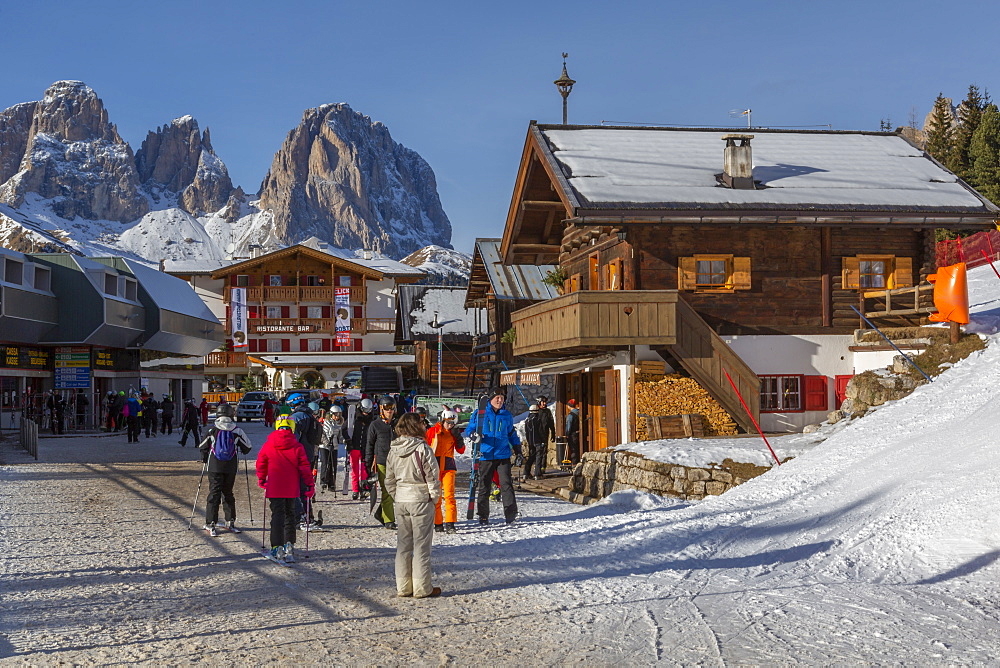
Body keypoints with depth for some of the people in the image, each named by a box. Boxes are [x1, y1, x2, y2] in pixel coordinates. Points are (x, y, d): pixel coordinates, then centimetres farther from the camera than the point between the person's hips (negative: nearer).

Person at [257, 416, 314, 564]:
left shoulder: (268, 446, -3)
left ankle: (277, 548, -4)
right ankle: (289, 545, 15)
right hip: (292, 489, 0)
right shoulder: (297, 446, -6)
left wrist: (261, 480, 24)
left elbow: (261, 464, 8)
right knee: (290, 514, 15)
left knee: (277, 515, 3)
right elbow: (304, 467, -4)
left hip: (274, 488, 0)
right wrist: (309, 484, 3)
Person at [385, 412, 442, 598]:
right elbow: (432, 476, -12)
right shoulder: (422, 449, -14)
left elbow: (389, 480, 9)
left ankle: (403, 587, 17)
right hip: (421, 501, -6)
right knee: (421, 544, 1)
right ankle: (422, 588, 6)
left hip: (401, 502, 6)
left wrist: (397, 496, 17)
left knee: (403, 544, 12)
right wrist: (434, 497, 0)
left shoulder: (393, 450, 4)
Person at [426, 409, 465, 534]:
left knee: (449, 495, -10)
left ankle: (450, 524, -11)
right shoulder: (432, 431, 3)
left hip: (448, 467, 1)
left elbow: (461, 450, 8)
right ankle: (438, 523, 11)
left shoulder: (453, 433, 11)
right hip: (434, 467, -1)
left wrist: (458, 437, -5)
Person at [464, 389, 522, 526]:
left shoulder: (507, 415, 12)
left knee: (506, 484, -9)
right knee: (483, 485, 5)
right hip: (485, 456, -1)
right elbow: (469, 430, 6)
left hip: (503, 455, 1)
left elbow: (512, 435, 21)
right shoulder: (480, 414, 3)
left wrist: (518, 452, 16)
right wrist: (473, 435, -18)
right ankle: (483, 515, 16)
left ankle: (510, 514, -6)